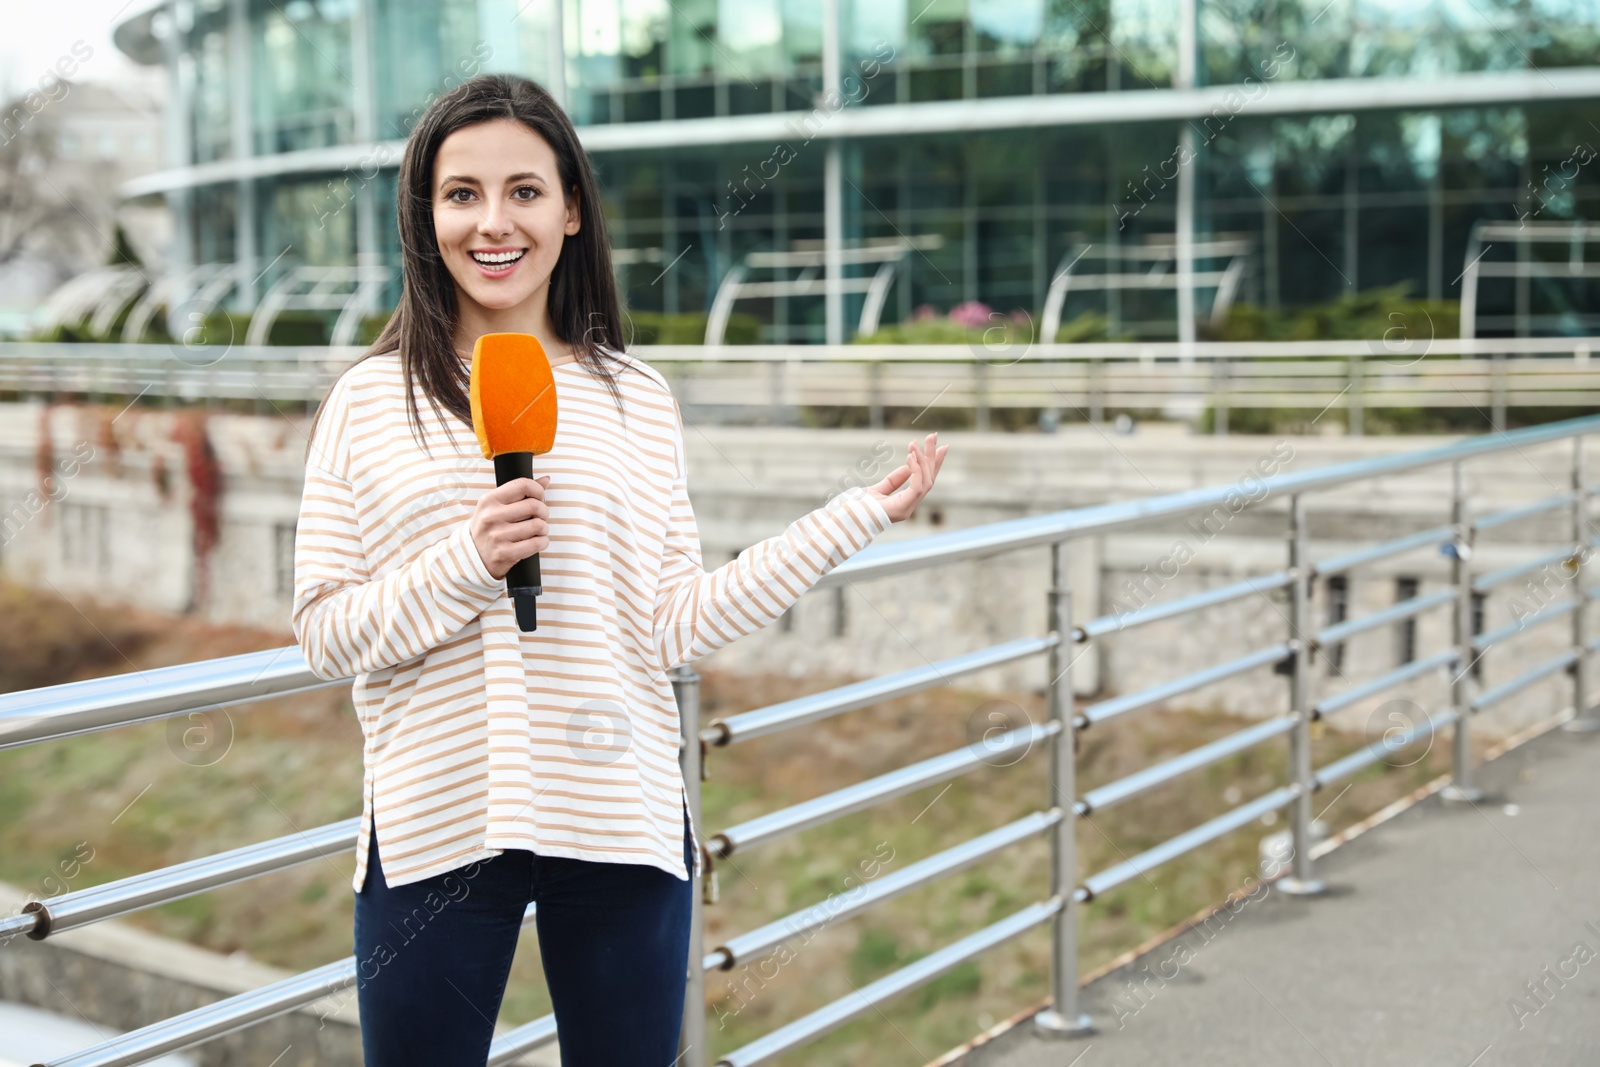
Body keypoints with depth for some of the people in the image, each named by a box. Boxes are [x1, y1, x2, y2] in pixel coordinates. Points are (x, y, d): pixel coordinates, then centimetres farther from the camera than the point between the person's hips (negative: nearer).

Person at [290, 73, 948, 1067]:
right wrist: (467, 565, -16)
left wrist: (856, 516, 2)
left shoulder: (639, 399, 6)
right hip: (434, 827, -1)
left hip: (621, 830, 1)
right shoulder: (369, 401, 2)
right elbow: (325, 634, -1)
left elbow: (671, 627, 1)